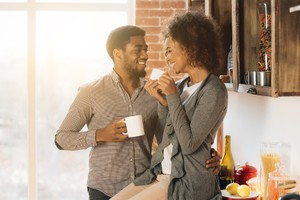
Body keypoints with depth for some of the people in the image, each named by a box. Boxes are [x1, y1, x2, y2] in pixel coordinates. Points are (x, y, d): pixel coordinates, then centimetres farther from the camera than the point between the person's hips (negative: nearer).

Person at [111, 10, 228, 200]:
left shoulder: (214, 91, -13)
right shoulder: (181, 85, 10)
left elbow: (189, 144, -19)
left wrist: (173, 96, -16)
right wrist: (162, 100, -2)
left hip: (189, 180, -7)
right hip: (161, 172, 7)